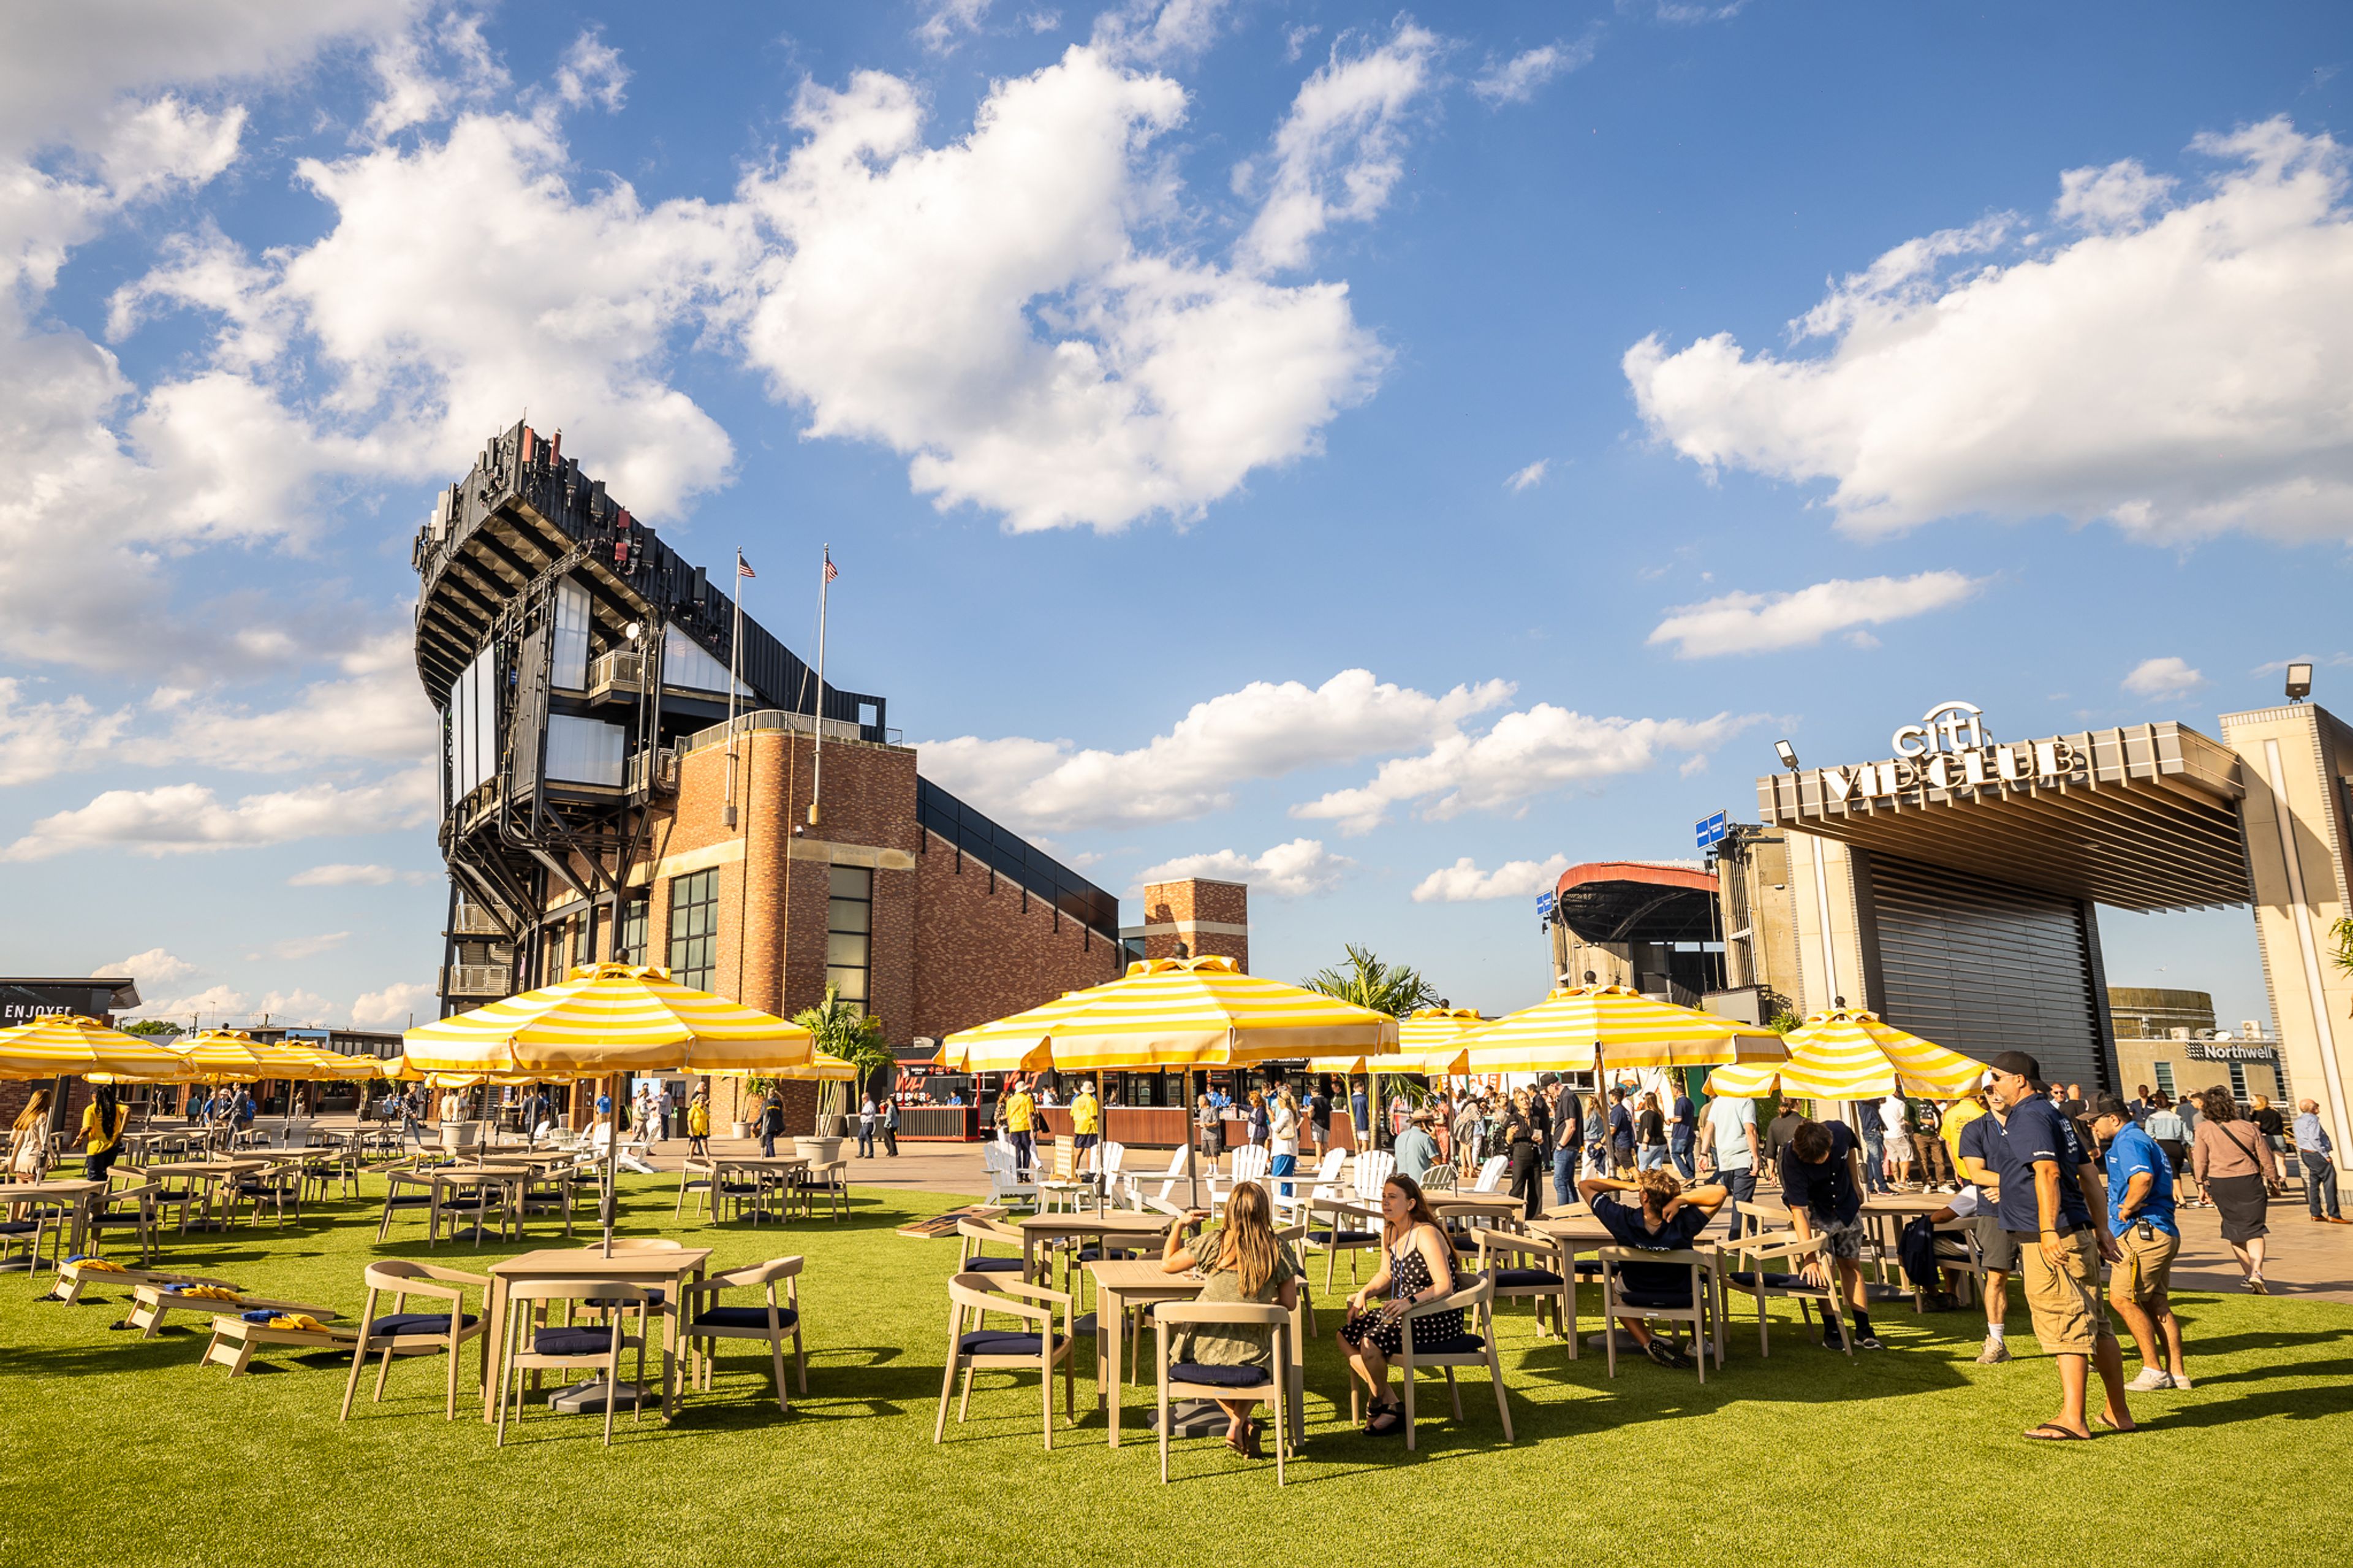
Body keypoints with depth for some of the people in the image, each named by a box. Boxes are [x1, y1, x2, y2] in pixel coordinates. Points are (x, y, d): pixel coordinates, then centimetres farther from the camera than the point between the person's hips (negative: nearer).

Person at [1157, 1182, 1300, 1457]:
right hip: (1251, 1352, 0)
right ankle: (1238, 1423, 17)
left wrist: (1179, 1224, 14)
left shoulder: (1213, 1241, -9)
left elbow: (1167, 1264, 2)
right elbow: (1289, 1303, -2)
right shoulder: (1276, 1249, -7)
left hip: (1203, 1351, 0)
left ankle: (1241, 1423, 18)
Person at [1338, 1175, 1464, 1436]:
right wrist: (1365, 1292, -1)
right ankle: (1390, 1405, 3)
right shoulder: (1389, 1232, 7)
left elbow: (1445, 1286, -26)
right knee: (1346, 1335, -4)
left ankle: (1379, 1404, 3)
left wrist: (1410, 1301, -38)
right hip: (1404, 1312, 9)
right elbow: (1386, 1275, 17)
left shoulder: (1425, 1234, -20)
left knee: (1371, 1341, -26)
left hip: (1437, 1319, -9)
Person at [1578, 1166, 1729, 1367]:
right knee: (1696, 1284, 36)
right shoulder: (1684, 1224, -34)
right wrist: (1681, 1199, -33)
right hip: (1682, 1298, 1)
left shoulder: (1623, 1220, -33)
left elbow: (1584, 1185, -21)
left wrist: (1628, 1185, -20)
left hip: (1634, 1295, -1)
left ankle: (1648, 1343, 13)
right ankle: (1699, 1342, 37)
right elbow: (1720, 1192, -26)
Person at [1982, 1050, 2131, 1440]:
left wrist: (2050, 1231, -28)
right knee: (2097, 1326, 15)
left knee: (2065, 1327, -9)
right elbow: (2086, 1174, 22)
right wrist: (2100, 1229, 24)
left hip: (2051, 1242, -10)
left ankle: (2072, 1420, -7)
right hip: (2078, 1236, 10)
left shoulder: (2028, 1116, -11)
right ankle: (2118, 1413, 23)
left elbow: (2047, 1172, -24)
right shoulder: (2052, 1114, 20)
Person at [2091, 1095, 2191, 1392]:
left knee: (2121, 1298, -8)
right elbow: (2157, 1182, 27)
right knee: (2156, 1304, 13)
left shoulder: (2128, 1141, -12)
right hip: (2163, 1233, 11)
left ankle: (2154, 1370, -4)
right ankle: (2176, 1373, 16)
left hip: (2142, 1232, -11)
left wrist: (2126, 1209, -18)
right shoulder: (2143, 1140, 21)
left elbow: (2143, 1178, -31)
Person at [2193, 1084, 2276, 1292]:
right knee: (2253, 1229, 2)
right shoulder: (2249, 1128, -4)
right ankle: (2256, 1272, -17)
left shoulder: (2203, 1130, -6)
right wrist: (2271, 1181, 17)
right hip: (2249, 1182, -1)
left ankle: (2248, 1273, 23)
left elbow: (2200, 1162, -7)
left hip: (2219, 1185, 1)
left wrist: (2203, 1185, 5)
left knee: (2234, 1229, 16)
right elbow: (2266, 1160, 3)